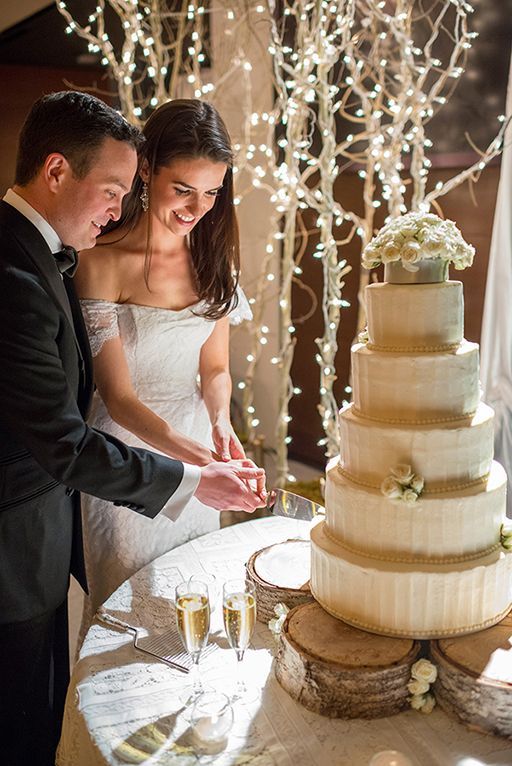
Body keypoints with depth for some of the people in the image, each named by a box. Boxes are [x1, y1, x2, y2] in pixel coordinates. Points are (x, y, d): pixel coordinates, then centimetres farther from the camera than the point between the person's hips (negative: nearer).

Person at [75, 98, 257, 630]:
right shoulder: (100, 262, -19)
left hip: (196, 447, 5)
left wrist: (220, 421, -16)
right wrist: (197, 457, -33)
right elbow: (119, 397, -19)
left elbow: (214, 366, 5)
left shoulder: (212, 256, -1)